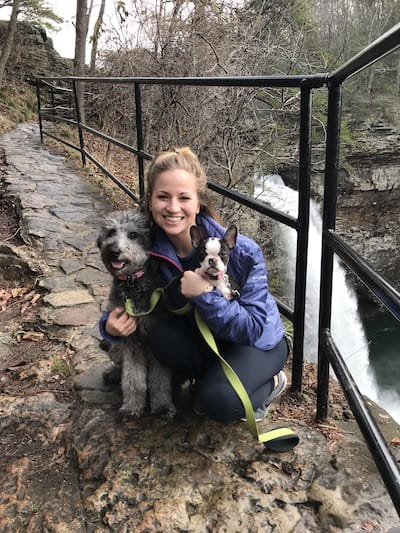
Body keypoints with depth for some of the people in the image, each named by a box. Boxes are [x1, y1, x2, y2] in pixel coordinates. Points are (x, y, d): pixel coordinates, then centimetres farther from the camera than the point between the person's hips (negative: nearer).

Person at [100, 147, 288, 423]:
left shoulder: (241, 252, -30)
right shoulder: (149, 248, -18)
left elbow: (255, 328, -28)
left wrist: (204, 295, -40)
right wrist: (111, 325, -26)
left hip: (260, 342, -4)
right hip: (203, 335, 4)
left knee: (218, 401, -29)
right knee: (164, 338, -28)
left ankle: (271, 382, 5)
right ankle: (211, 378, 3)